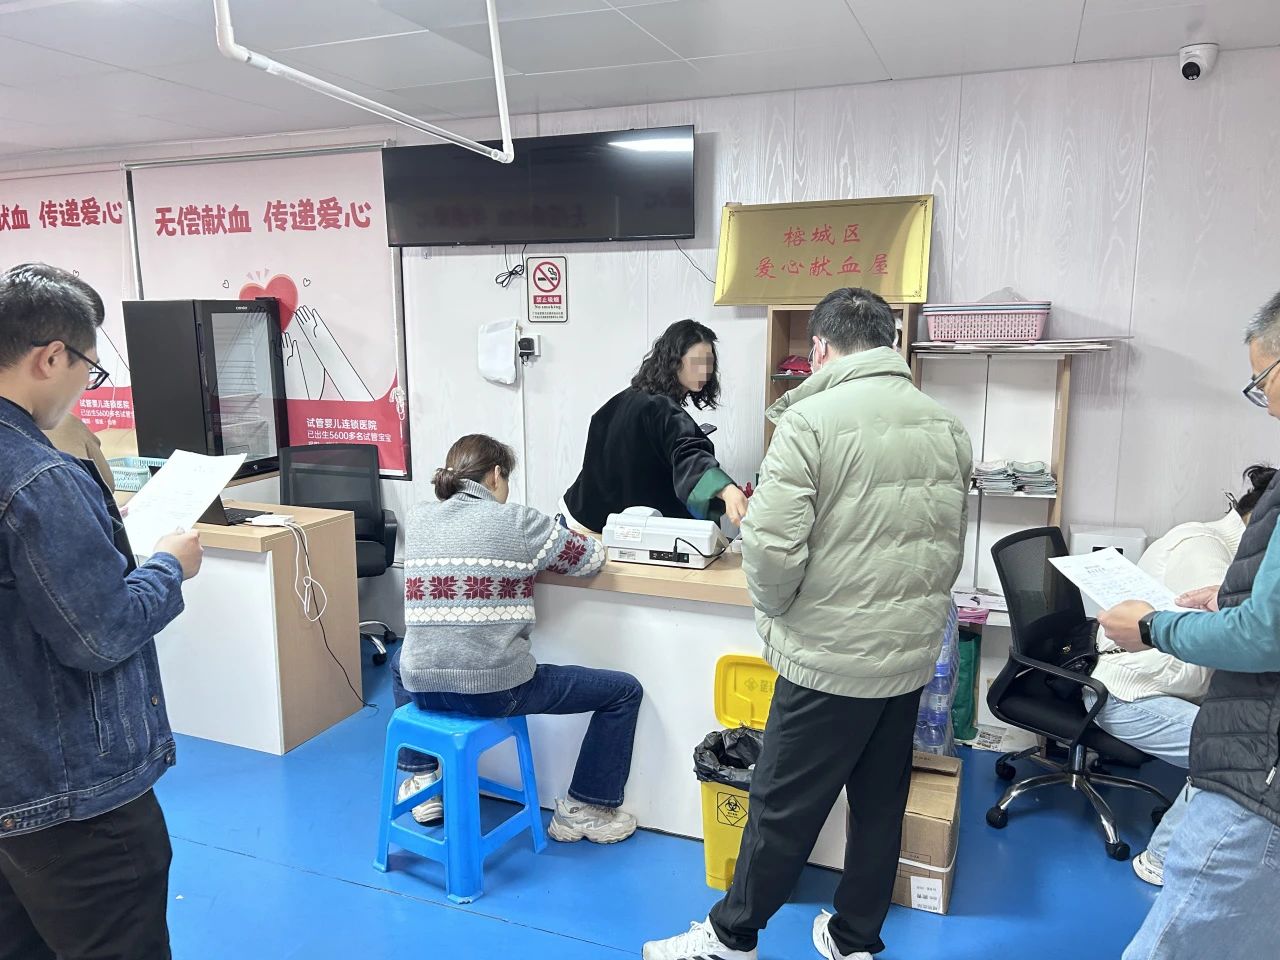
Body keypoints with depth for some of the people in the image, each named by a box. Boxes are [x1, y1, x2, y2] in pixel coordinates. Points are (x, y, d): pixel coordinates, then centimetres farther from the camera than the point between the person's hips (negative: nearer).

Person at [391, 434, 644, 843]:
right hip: (493, 689, -5)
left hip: (421, 687, 5)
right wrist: (574, 535, 27)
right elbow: (591, 559, 5)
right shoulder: (518, 523, -7)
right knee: (624, 690, 12)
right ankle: (584, 810, 21)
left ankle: (421, 779, 41)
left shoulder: (418, 518, 6)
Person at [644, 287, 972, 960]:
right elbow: (950, 551, 11)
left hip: (829, 657, -6)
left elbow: (771, 546, -20)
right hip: (913, 654, 6)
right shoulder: (947, 427, 4)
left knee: (783, 808, 9)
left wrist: (776, 608, -1)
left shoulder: (811, 420, -15)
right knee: (881, 805, 19)